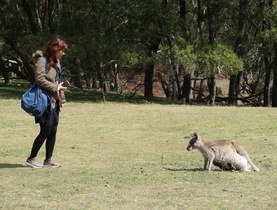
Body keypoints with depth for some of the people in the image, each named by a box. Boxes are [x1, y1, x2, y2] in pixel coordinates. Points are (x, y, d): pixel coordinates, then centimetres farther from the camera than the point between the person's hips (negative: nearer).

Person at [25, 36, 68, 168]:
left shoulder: (56, 62, 16)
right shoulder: (42, 60, -11)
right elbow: (40, 79, -20)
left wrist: (61, 98, 12)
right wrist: (55, 88, -17)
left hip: (54, 102, 9)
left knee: (53, 131, 9)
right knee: (45, 131, -5)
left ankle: (48, 160, 16)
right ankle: (31, 159, 6)